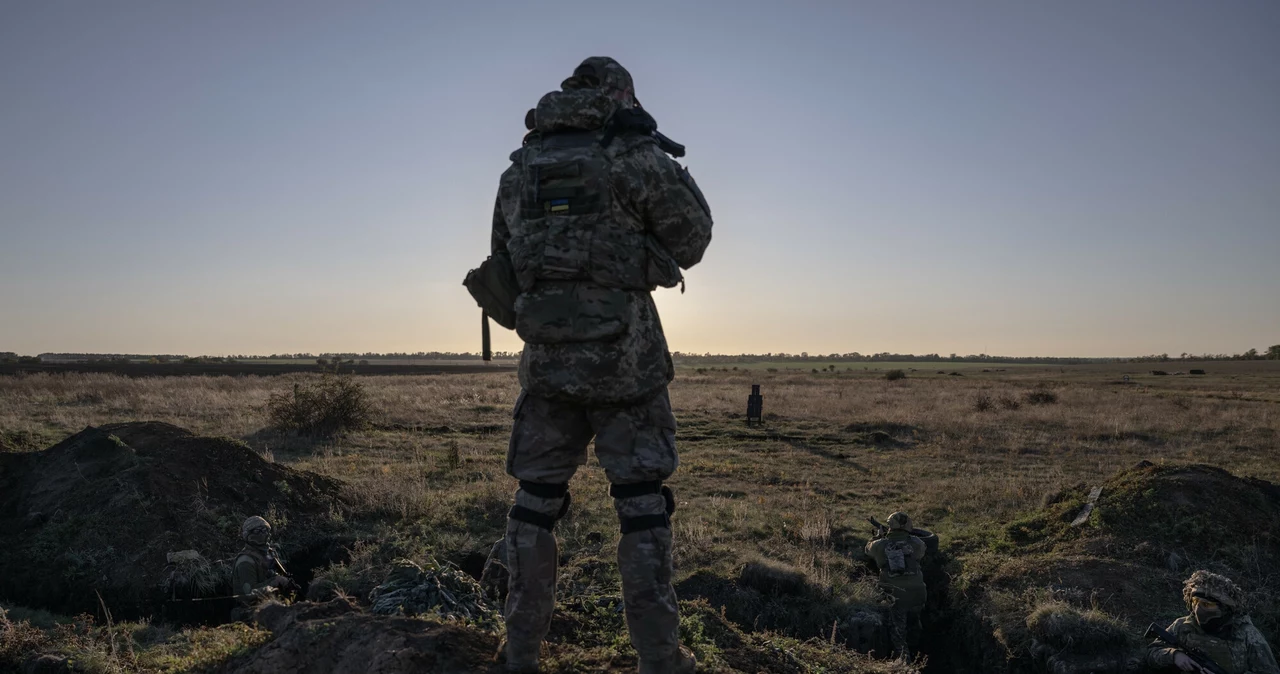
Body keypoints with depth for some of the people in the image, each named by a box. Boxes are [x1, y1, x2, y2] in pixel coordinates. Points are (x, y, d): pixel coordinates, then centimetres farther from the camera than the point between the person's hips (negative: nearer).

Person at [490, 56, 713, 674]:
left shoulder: (519, 167, 11)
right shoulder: (633, 156, -5)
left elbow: (502, 260, 18)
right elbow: (692, 240, 2)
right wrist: (667, 164, 12)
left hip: (546, 357, 4)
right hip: (623, 356, -4)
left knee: (535, 500, 12)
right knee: (642, 504, 5)